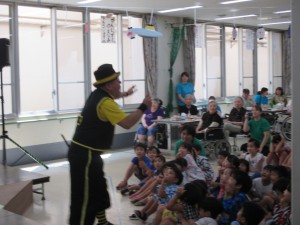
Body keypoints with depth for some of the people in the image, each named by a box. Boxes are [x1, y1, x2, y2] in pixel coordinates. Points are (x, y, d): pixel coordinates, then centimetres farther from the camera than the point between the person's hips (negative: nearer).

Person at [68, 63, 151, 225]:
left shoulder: (98, 95, 10)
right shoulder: (105, 103, -20)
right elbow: (127, 123, -25)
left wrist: (124, 94, 42)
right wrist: (143, 107, -15)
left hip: (85, 152, 11)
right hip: (84, 155, -11)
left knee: (99, 190, 21)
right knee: (84, 197, -7)